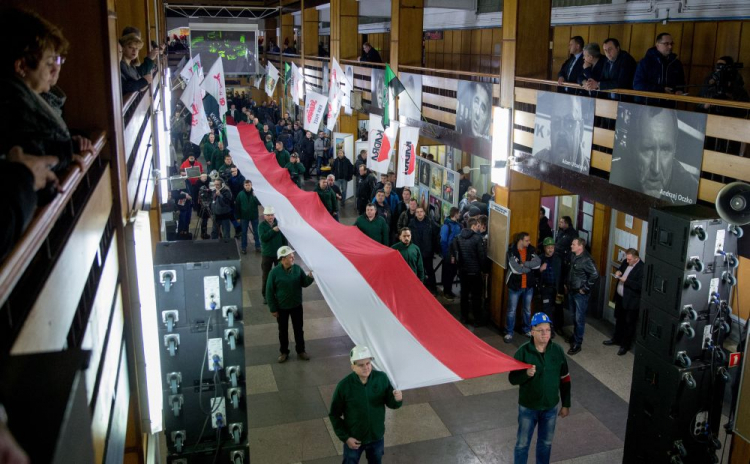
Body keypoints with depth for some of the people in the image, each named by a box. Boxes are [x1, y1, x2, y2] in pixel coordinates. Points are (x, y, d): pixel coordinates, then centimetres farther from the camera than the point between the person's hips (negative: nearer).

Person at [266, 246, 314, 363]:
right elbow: (269, 292, -12)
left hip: (296, 306, 3)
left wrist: (310, 277, -22)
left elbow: (304, 284, 1)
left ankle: (301, 351, 34)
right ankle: (284, 352, 34)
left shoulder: (297, 269, -10)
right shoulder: (274, 272, -20)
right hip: (281, 308, -2)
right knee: (283, 331, 15)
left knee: (298, 329, 16)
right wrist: (273, 309, -10)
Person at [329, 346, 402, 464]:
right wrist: (345, 437, -13)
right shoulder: (344, 386, -23)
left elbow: (391, 403, -6)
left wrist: (397, 400, -28)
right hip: (353, 438, -2)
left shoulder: (381, 378, -18)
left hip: (377, 436, 2)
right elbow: (334, 415, -11)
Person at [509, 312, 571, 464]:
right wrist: (526, 374, -34)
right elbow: (512, 379, -14)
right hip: (528, 407, -2)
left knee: (546, 443, 21)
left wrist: (566, 404, 5)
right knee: (522, 444, 12)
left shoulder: (557, 351, -9)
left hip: (550, 407, 3)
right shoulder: (523, 352, -18)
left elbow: (565, 379, 1)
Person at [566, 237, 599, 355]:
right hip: (571, 291, 8)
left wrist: (585, 289, -18)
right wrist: (566, 284, 17)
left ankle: (577, 344, 6)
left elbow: (595, 275, -24)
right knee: (574, 316, 21)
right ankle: (575, 336, 38)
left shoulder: (586, 260, -22)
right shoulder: (572, 255, 3)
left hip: (580, 293, -8)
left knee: (579, 319, -1)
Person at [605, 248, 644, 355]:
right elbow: (620, 269, 20)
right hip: (620, 297, 8)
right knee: (619, 320, 23)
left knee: (629, 324, 8)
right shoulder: (626, 262, 1)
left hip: (631, 301, -8)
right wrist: (618, 272, -3)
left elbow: (640, 286, -27)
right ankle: (616, 339, 40)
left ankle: (625, 345, 20)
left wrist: (626, 281, -27)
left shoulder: (642, 268, -22)